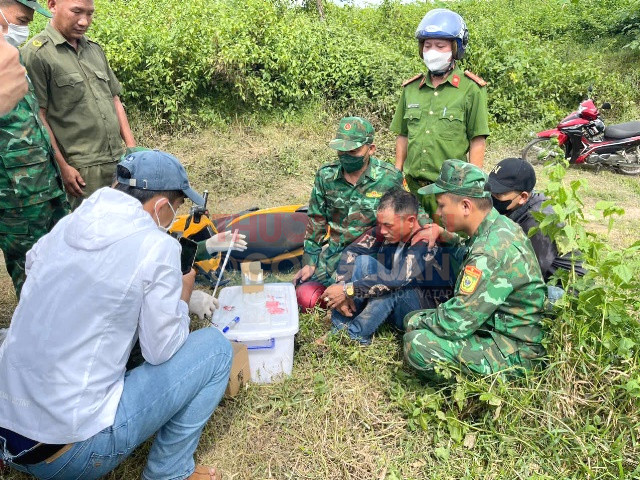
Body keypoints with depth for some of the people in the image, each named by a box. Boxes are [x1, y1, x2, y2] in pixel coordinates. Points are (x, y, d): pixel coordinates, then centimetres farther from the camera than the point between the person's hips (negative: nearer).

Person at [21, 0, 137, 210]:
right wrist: (62, 166, -13)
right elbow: (37, 116, -9)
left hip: (118, 161, 7)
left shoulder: (95, 49, 16)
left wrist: (131, 146, 12)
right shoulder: (36, 54, -6)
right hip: (79, 170, -7)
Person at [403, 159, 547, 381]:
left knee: (417, 344, -26)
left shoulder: (491, 252, -29)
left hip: (514, 355, -10)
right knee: (413, 320, 7)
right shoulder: (501, 225, 2)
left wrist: (419, 322, -6)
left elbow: (456, 323, -26)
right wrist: (444, 235, 10)